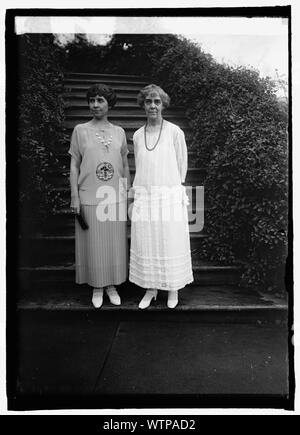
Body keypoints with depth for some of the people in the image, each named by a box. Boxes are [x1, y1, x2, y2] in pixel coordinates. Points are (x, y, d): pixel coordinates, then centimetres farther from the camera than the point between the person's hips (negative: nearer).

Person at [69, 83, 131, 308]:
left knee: (115, 244, 8)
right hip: (89, 198, -2)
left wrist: (128, 194, 8)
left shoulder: (119, 132, 7)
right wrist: (75, 197, -5)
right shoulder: (80, 130, 2)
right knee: (93, 244, 6)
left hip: (115, 198, 2)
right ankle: (97, 287, 23)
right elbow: (74, 165, 1)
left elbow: (125, 165, 11)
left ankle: (112, 285, 25)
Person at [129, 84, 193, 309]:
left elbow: (181, 166, 4)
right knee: (145, 245, 6)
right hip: (144, 198, 3)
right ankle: (150, 289, 23)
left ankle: (173, 289, 23)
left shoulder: (175, 132, -3)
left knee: (171, 244, 4)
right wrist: (140, 192, 13)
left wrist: (172, 189, 9)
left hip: (169, 197, -3)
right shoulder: (138, 135, 8)